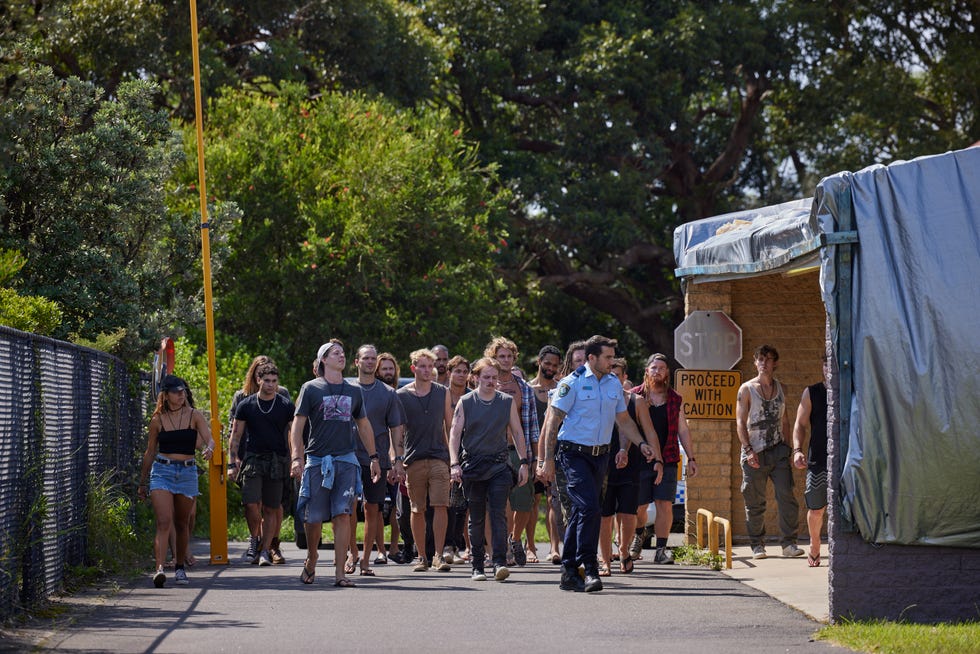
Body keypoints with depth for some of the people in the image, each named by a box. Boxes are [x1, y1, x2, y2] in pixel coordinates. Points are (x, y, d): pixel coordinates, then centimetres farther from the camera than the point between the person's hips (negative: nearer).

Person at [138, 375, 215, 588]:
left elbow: (209, 439, -7)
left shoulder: (194, 416, 4)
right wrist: (142, 482, 16)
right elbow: (150, 452, 13)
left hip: (187, 472, 1)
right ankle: (159, 568, -27)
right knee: (164, 522, -16)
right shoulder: (158, 420, 6)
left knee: (182, 524, 10)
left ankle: (179, 567, 26)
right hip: (162, 471, -1)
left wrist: (208, 448, -32)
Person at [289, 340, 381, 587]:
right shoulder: (311, 389, 2)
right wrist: (297, 458, -13)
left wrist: (373, 457, 21)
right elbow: (297, 426, -1)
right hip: (317, 459, -2)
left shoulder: (353, 391, 14)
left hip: (346, 459, 2)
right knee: (313, 518, 1)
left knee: (343, 515, -9)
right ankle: (311, 560, 27)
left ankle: (339, 572, -9)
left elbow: (364, 426, 24)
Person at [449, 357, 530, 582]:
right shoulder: (466, 402, 3)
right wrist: (454, 464, -13)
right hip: (473, 466, 0)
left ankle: (500, 563, -16)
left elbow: (517, 432, 12)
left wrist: (523, 462, 5)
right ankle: (477, 566, 11)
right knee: (476, 518, 5)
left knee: (499, 514, -11)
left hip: (499, 465, 0)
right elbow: (455, 433, -2)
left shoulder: (507, 402, 8)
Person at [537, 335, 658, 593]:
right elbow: (553, 422, -8)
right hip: (574, 453, -6)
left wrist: (641, 443, 6)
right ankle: (589, 569, -15)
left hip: (600, 455, 6)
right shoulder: (572, 383, -8)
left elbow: (623, 420, 22)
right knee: (589, 507, -18)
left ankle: (569, 573, 14)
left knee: (580, 512, 9)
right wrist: (548, 460, -12)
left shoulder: (614, 384, 11)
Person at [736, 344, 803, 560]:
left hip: (778, 451, 2)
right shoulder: (747, 389, 1)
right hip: (755, 453, -2)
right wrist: (748, 450, -11)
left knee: (786, 495, -9)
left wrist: (786, 446, 10)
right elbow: (740, 422, -2)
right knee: (755, 502, 2)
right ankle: (757, 545, 12)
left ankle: (789, 543, -6)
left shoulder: (780, 388, 13)